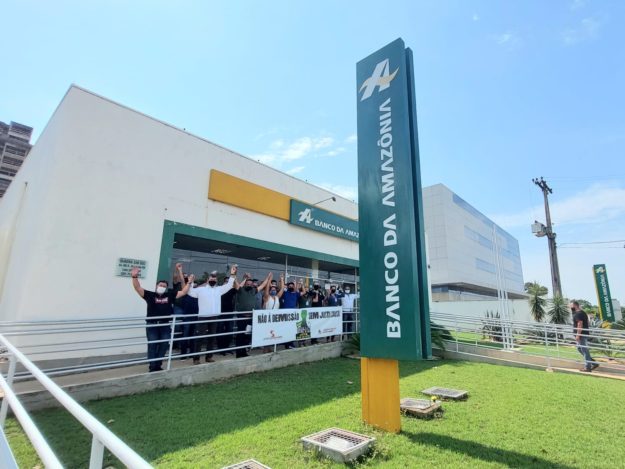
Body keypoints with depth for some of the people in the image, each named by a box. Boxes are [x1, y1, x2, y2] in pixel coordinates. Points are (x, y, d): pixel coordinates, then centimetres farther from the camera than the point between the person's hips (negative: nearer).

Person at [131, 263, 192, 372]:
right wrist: (135, 277, -25)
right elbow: (138, 288, -9)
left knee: (163, 345, 7)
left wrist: (189, 282, 3)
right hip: (152, 325, -3)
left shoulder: (170, 295, 7)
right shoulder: (150, 295, 0)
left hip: (165, 325, 3)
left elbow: (183, 292, 11)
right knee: (152, 345, 0)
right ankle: (152, 366, 10)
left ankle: (158, 366, 20)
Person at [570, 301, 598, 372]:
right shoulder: (581, 312, 15)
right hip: (583, 334, 10)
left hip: (581, 335, -10)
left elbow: (580, 324, -24)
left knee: (584, 350, -4)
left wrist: (577, 335, -23)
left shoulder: (578, 314, -17)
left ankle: (587, 367, 2)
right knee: (579, 348, 18)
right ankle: (593, 363, 21)